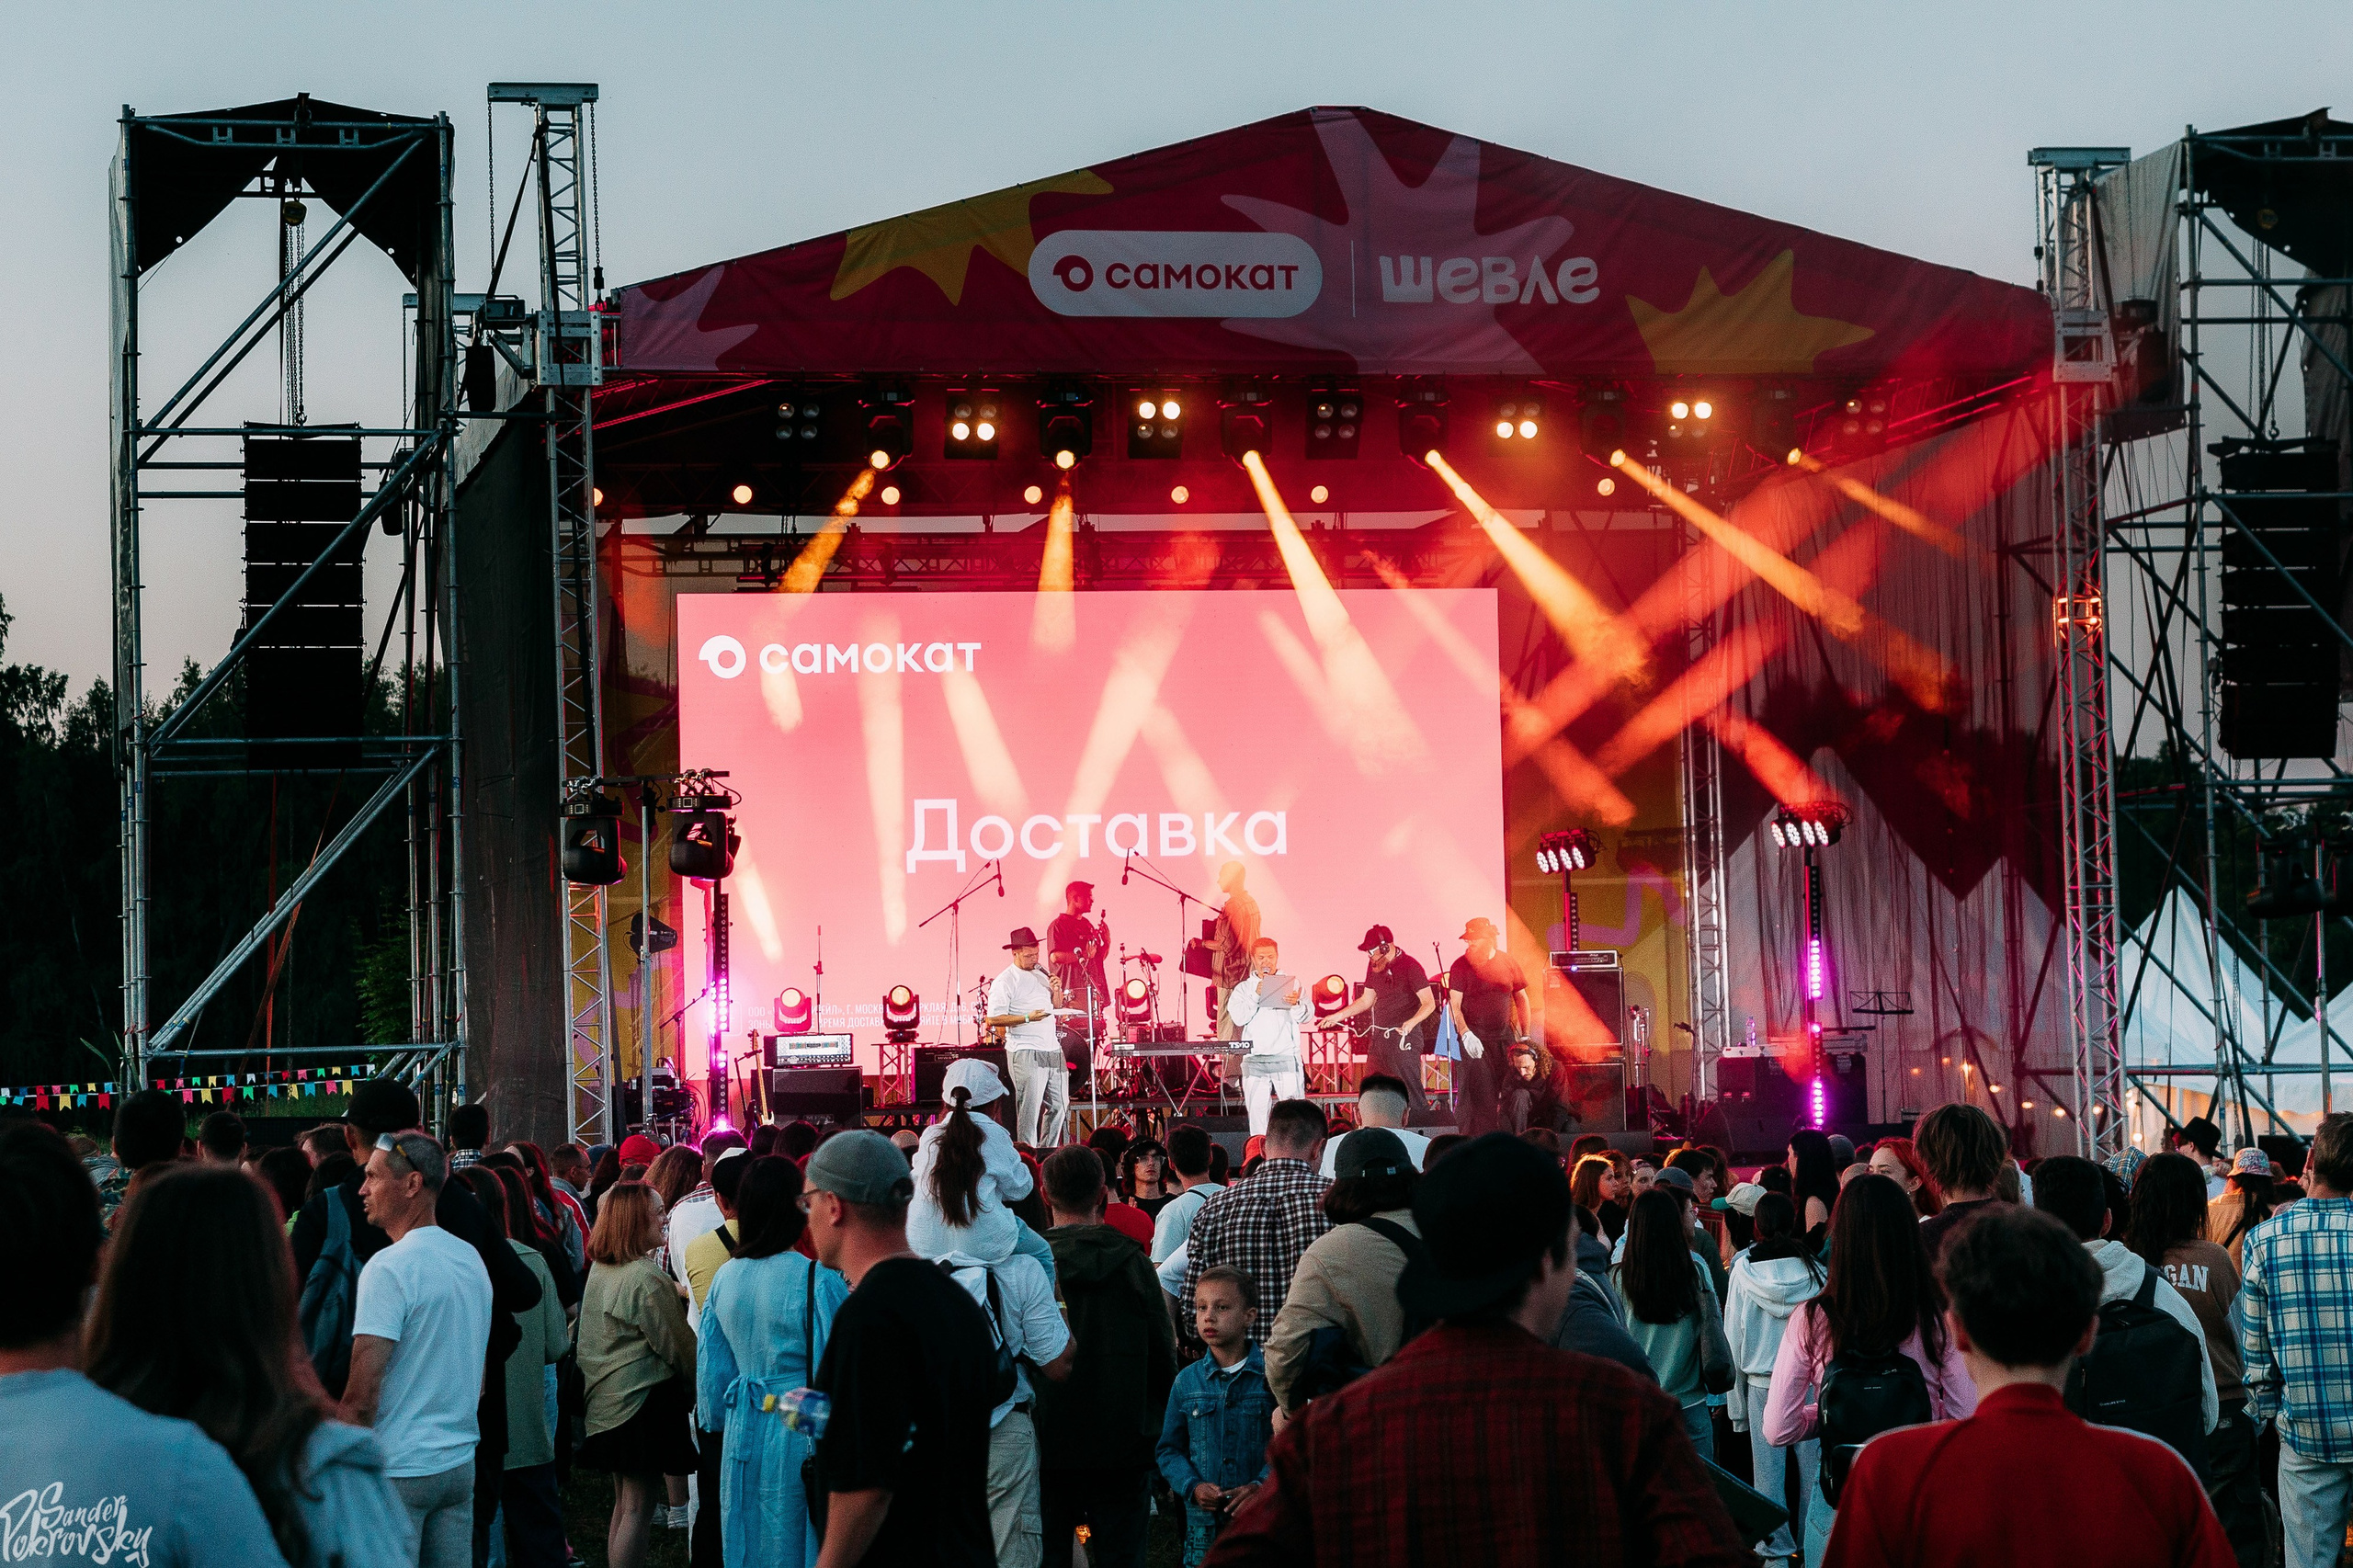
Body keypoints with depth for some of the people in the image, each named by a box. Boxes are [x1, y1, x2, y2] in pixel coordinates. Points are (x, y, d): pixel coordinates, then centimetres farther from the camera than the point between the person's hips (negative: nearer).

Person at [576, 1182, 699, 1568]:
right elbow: (677, 1344, -11)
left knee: (624, 1503, 17)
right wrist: (697, 1390, 3)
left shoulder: (599, 1269, 9)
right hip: (643, 1397, -9)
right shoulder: (647, 1277, -18)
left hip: (604, 1400, 9)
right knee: (638, 1508, -5)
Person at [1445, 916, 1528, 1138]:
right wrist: (1466, 1034, -20)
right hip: (1474, 1037, -4)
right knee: (1477, 1092, -8)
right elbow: (1454, 1004, -7)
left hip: (1504, 1036, 4)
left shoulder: (1508, 963, 5)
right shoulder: (1461, 966, -4)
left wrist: (1525, 1036, 9)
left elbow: (1521, 999, 13)